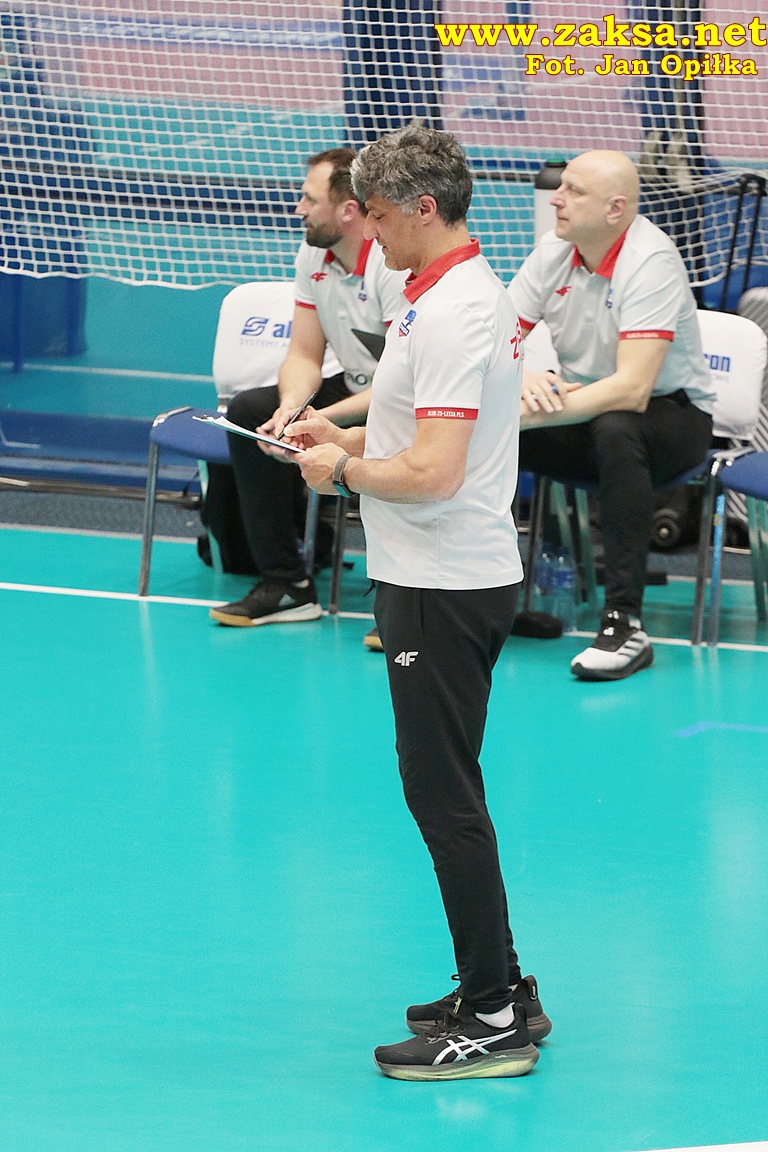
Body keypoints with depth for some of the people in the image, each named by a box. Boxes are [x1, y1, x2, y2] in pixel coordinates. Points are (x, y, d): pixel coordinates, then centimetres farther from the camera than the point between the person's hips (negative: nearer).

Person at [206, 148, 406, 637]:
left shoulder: (396, 265, -25)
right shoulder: (313, 256, 0)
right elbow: (304, 356, 4)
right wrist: (291, 406, -19)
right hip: (354, 392, 8)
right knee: (249, 410, -7)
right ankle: (286, 584, -3)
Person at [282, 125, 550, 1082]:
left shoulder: (451, 314, -21)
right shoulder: (469, 292, 13)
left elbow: (433, 473, -27)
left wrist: (346, 469, -11)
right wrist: (351, 437, 12)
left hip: (444, 588, -11)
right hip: (442, 578, 11)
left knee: (443, 795, -6)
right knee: (445, 792, 17)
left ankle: (494, 1022, -2)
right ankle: (498, 990, 24)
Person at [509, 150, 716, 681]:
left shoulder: (651, 261, -23)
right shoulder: (554, 251, -4)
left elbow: (632, 389, -32)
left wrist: (533, 414, -36)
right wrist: (522, 383, -29)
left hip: (672, 416, -6)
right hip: (585, 412, 6)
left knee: (615, 429, -39)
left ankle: (626, 625, -36)